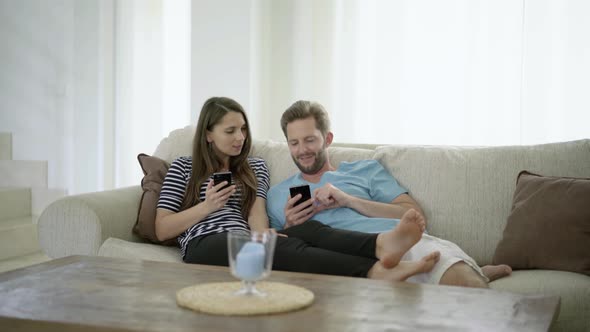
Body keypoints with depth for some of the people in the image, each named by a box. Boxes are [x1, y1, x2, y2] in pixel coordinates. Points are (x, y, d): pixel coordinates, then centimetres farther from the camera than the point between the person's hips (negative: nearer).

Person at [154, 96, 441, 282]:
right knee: (280, 247, -35)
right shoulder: (183, 168, 15)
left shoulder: (255, 167, 25)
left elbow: (256, 212, 5)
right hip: (205, 247, -4)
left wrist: (262, 234, -19)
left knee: (306, 229, -30)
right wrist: (207, 206, -6)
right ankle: (376, 272, -60)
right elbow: (162, 230, 8)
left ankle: (382, 244, -61)